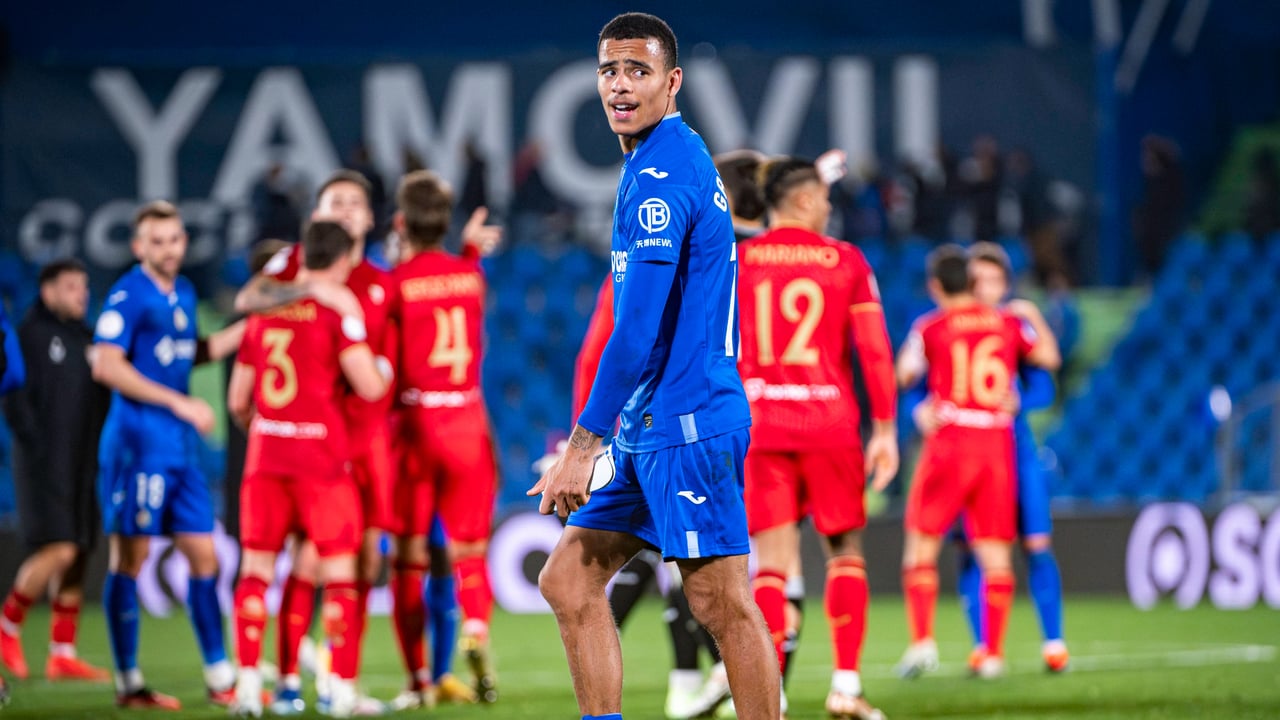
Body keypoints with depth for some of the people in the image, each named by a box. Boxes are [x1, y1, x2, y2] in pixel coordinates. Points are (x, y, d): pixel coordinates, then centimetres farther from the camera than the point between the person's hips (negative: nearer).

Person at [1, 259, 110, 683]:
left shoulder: (87, 338, 14)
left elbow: (102, 397, 19)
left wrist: (103, 449, 8)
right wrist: (37, 445, -17)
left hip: (84, 465, 7)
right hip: (45, 465, -7)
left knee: (77, 558, 5)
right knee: (59, 550, -16)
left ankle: (62, 654, 9)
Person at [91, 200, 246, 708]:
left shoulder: (183, 294, 14)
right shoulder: (129, 295, -10)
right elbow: (106, 365, -19)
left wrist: (248, 327, 19)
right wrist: (178, 403, -19)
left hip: (179, 447, 8)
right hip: (137, 441, -8)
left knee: (203, 555, 7)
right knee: (130, 557, -2)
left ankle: (220, 676, 12)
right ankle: (128, 682, 3)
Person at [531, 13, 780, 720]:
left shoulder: (661, 180, -15)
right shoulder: (677, 161, 16)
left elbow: (638, 330, -21)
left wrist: (582, 447, -19)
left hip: (685, 424, -10)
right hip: (651, 427, 10)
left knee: (723, 605, -7)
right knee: (568, 581, 9)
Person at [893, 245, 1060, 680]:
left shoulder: (930, 328, -3)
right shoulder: (1009, 324, 6)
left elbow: (903, 377, 7)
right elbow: (1049, 358, 20)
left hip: (950, 442, -3)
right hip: (998, 445, 3)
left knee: (922, 543, 6)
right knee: (994, 551, 5)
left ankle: (922, 640, -6)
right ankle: (993, 652, 2)